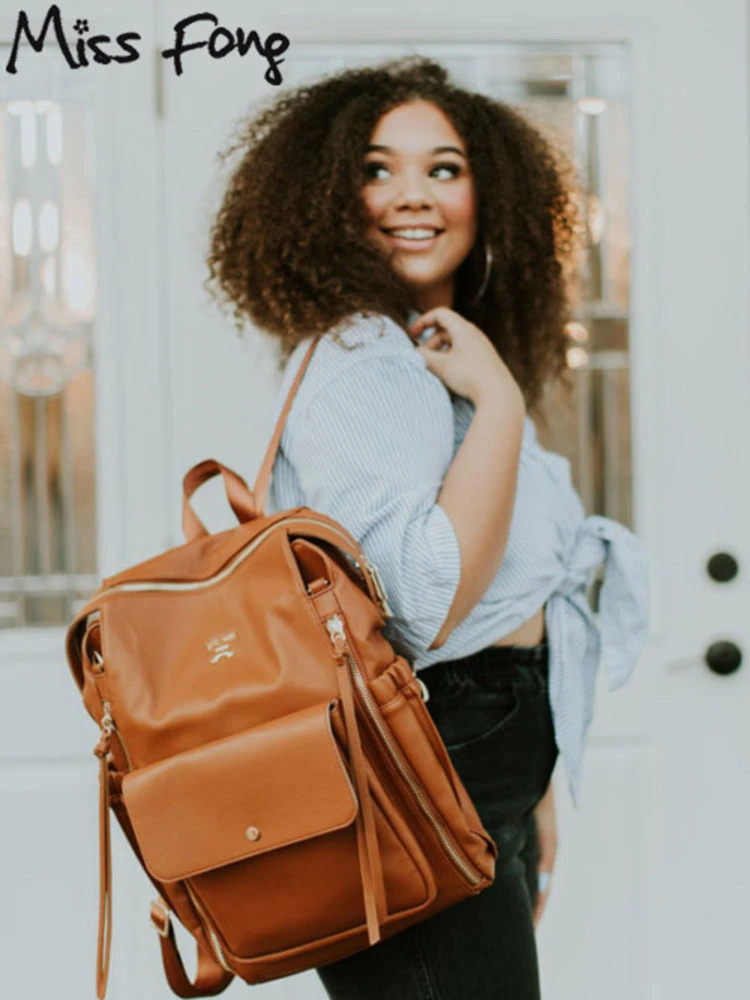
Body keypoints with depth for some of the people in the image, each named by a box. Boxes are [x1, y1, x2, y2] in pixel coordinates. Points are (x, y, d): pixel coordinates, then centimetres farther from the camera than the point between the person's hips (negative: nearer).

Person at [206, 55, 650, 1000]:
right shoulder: (356, 362, -13)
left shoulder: (459, 359, 15)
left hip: (488, 791, 9)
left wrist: (531, 795, 23)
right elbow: (428, 606, -25)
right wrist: (501, 402, -17)